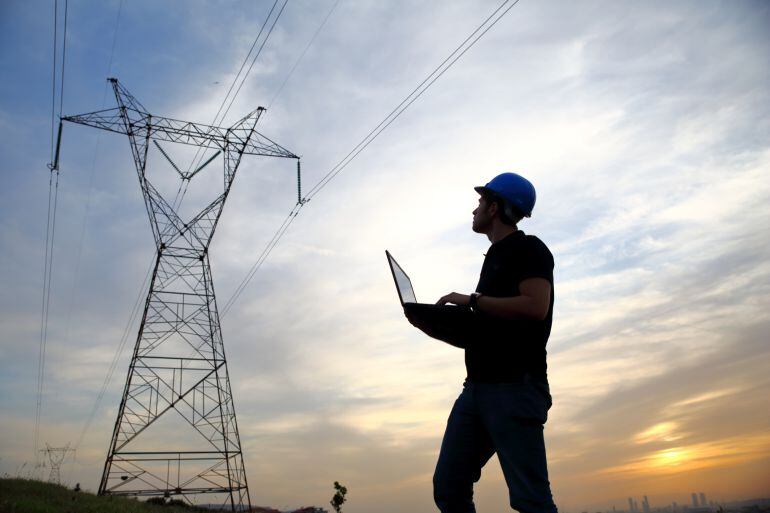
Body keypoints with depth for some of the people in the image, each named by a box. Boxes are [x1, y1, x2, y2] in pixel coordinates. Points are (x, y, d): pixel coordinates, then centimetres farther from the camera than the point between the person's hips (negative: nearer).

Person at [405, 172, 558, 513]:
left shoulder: (528, 248, 1)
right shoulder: (494, 259, 25)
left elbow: (535, 306, -18)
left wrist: (473, 300, -10)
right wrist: (430, 326, 14)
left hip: (515, 386, -8)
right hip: (477, 388, 9)